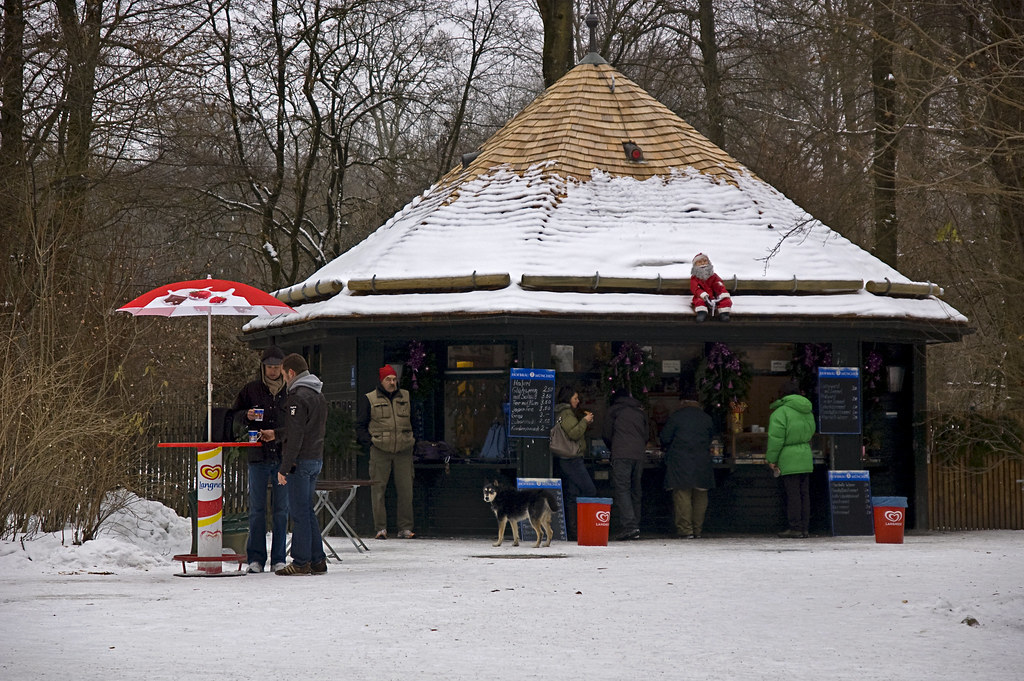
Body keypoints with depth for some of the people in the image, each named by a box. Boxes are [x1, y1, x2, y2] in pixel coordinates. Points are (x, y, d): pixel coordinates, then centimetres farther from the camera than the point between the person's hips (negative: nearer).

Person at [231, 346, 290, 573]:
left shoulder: (291, 392, 5)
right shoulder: (251, 390, 7)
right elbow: (233, 416, 11)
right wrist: (246, 416, -11)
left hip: (283, 457, 0)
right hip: (258, 456, 0)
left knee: (281, 509, 3)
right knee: (257, 509, 0)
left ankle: (278, 558, 8)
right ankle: (255, 558, 3)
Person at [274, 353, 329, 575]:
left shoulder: (298, 397, -15)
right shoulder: (319, 395, 15)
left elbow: (296, 436, -19)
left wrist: (285, 467, -18)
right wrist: (276, 434, 30)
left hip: (301, 460, -9)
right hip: (316, 458, 9)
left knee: (299, 511, -5)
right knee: (307, 510, 14)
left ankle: (301, 562, -4)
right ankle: (317, 560, 14)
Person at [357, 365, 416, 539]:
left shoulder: (406, 397, 12)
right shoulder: (369, 399, 3)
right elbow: (360, 425, 6)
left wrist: (413, 440, 12)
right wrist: (369, 442, -5)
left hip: (403, 451, 2)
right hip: (380, 451, -2)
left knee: (405, 489, -1)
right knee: (378, 489, -3)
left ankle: (405, 528, 3)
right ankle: (381, 528, 2)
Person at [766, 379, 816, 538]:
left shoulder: (781, 412, -11)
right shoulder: (808, 411, 12)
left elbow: (776, 437, -13)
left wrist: (772, 459, -8)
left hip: (789, 458, -7)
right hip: (806, 457, 7)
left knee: (793, 494, -5)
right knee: (804, 493, 9)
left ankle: (795, 528, -6)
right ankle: (804, 527, 11)